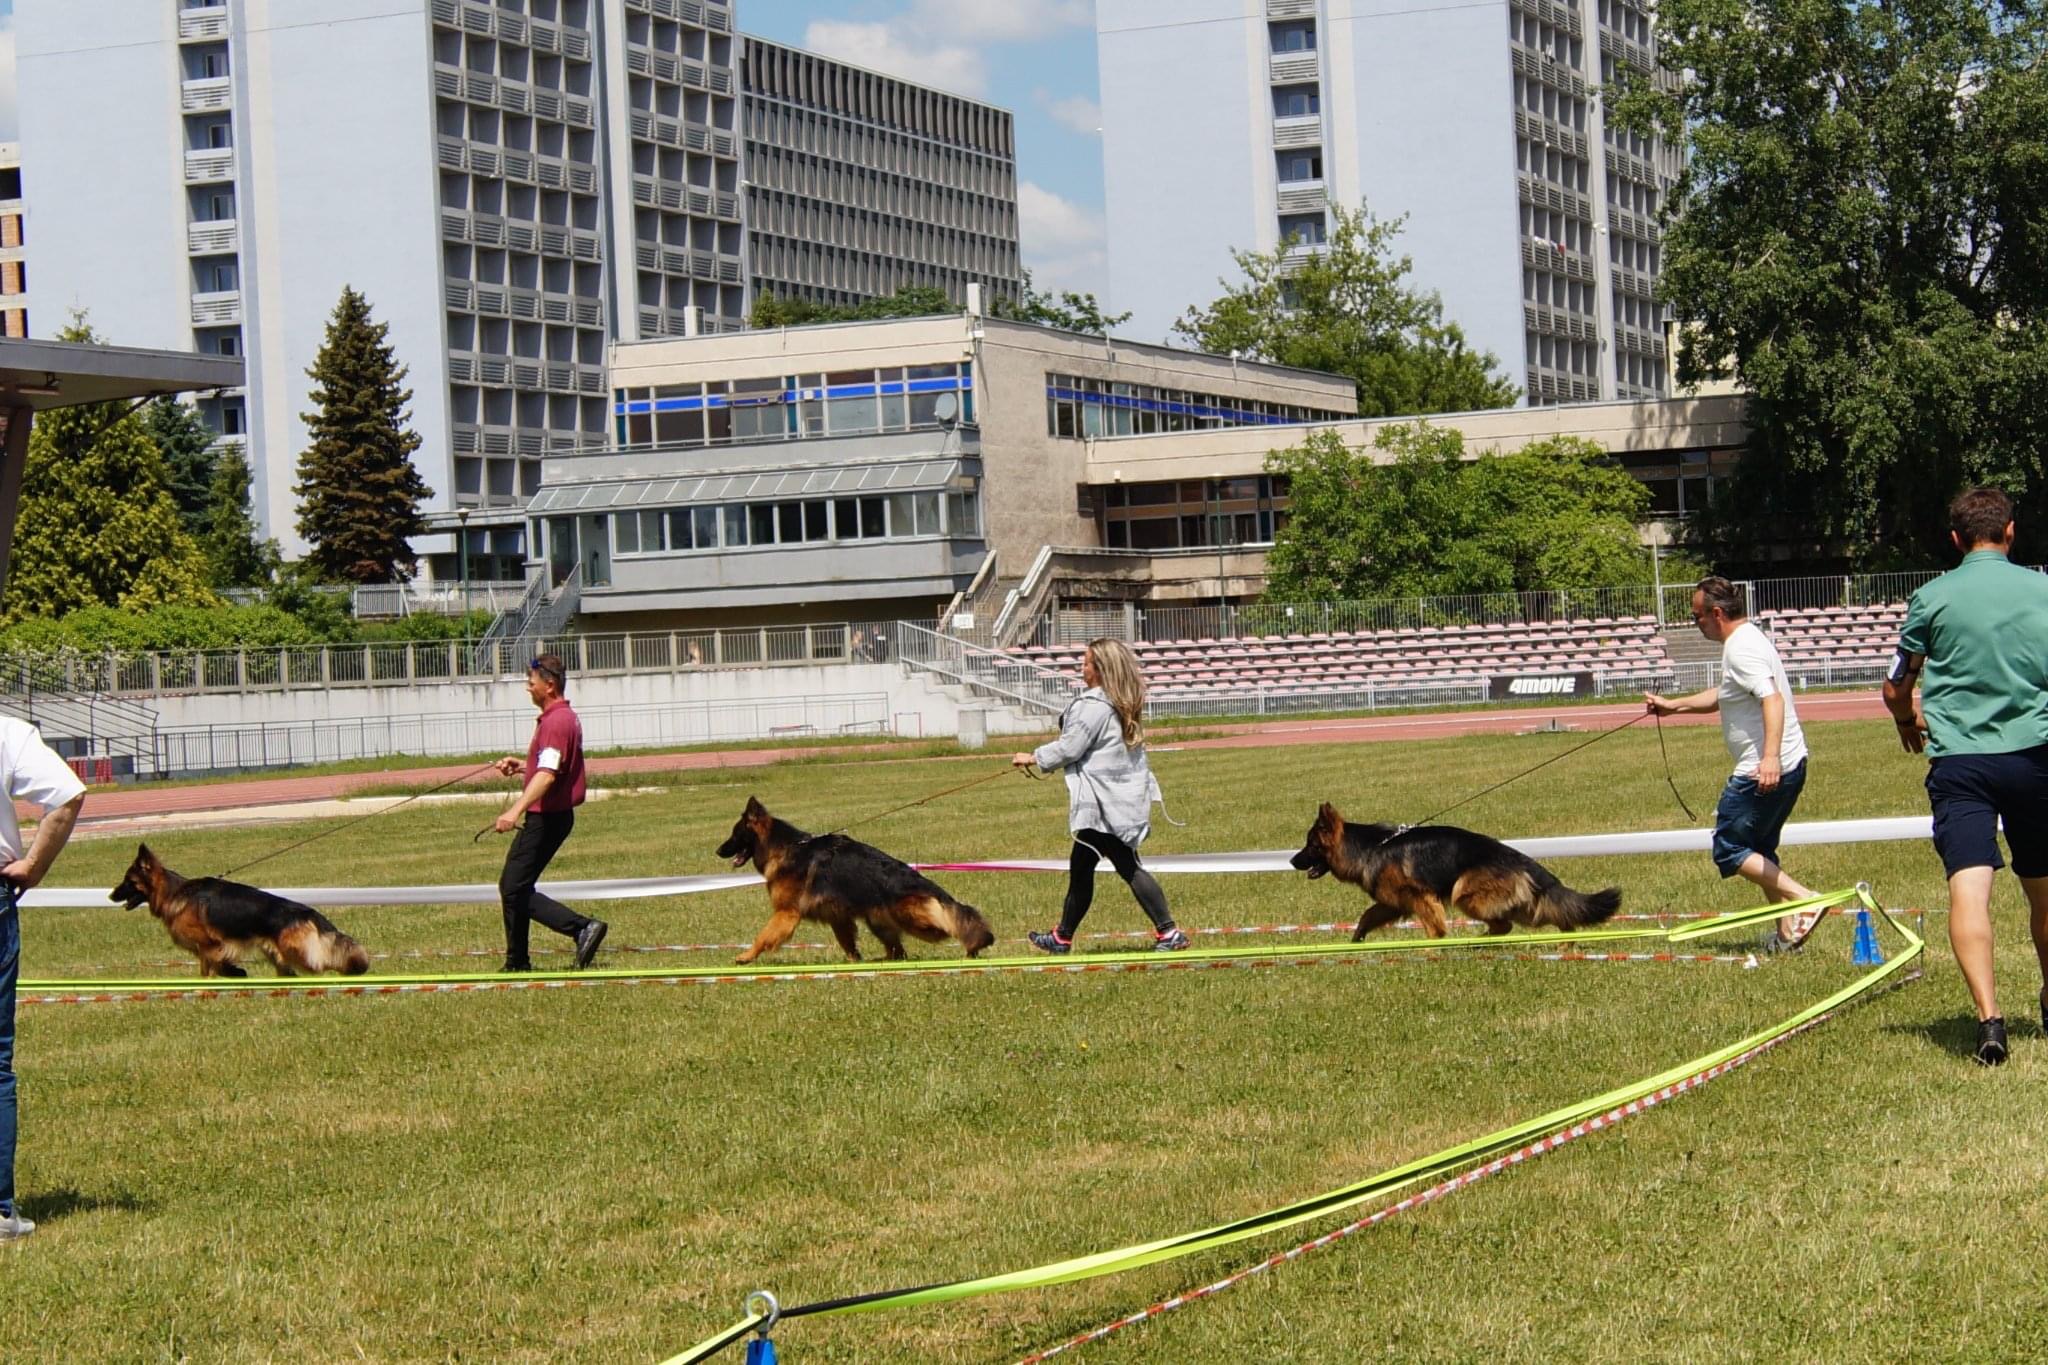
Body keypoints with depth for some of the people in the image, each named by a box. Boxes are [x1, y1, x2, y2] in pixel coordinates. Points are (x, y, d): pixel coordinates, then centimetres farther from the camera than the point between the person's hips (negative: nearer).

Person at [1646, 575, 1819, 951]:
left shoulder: (1741, 648, -16)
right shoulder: (1748, 640, 18)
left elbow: (1773, 699, -30)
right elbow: (1722, 696, 34)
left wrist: (1770, 756, -41)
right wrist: (1674, 705, 36)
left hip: (1763, 771, -11)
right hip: (1790, 767, 11)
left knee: (1730, 850, -4)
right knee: (1759, 851, 19)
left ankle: (1804, 901, -13)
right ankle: (1787, 931, 17)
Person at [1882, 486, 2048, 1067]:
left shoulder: (1932, 597, 1)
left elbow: (1896, 689, 9)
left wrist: (1909, 723, 31)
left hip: (1958, 759, -2)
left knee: (1969, 886, -13)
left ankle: (1988, 1015, -29)